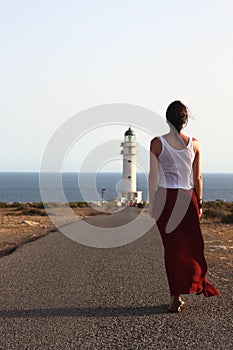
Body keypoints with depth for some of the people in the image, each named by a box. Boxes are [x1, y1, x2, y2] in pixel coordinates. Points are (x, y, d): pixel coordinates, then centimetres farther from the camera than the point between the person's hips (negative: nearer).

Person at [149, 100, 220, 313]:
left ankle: (176, 297, 9)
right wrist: (199, 203, 12)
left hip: (165, 198, -1)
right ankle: (195, 285, 18)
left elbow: (153, 176, -5)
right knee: (191, 244, 15)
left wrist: (151, 203, 4)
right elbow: (197, 177, 3)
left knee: (171, 247, 6)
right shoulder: (194, 144, -1)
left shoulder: (157, 143, -6)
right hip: (188, 198, 1)